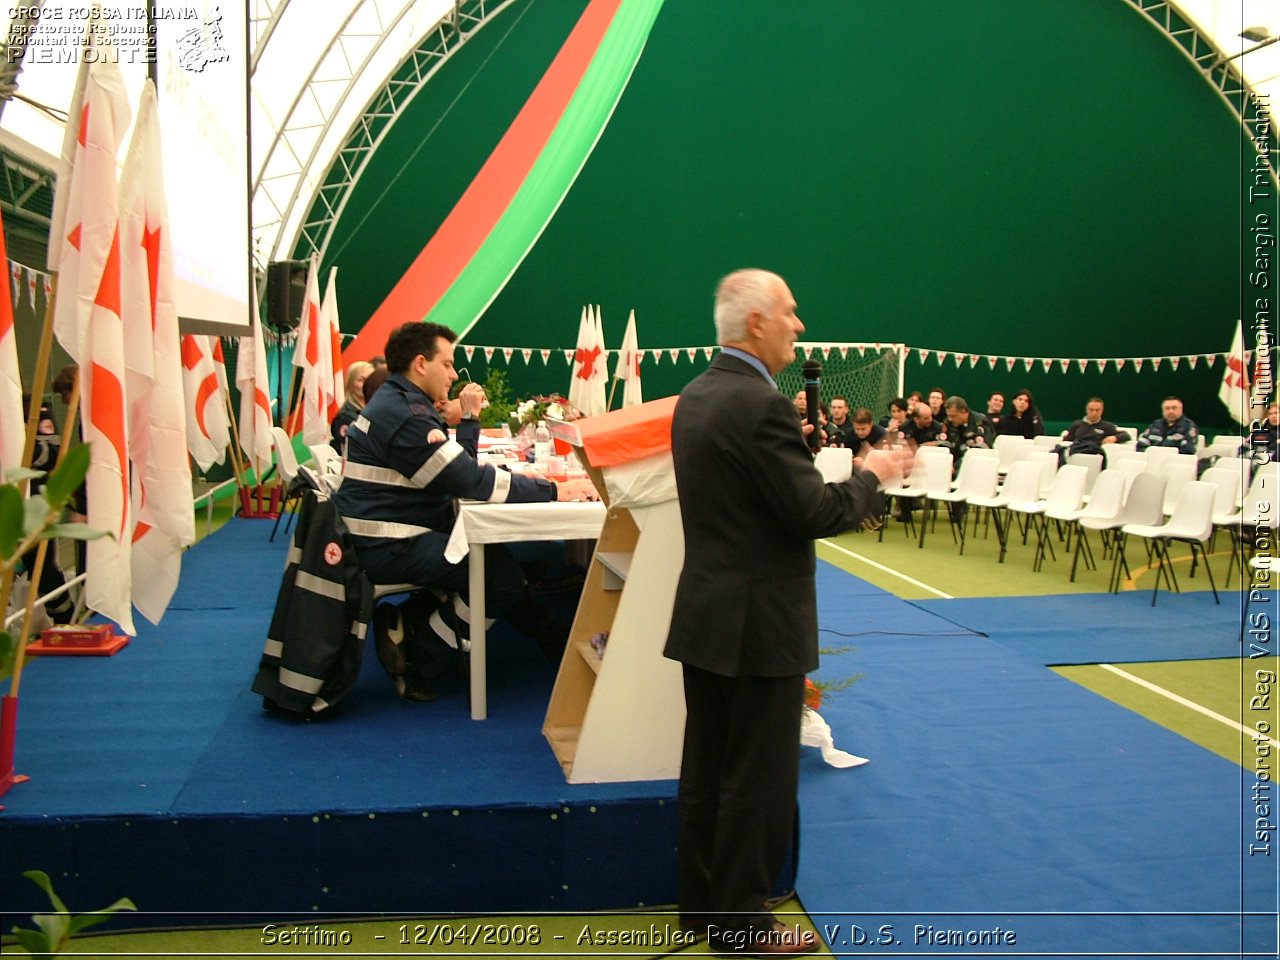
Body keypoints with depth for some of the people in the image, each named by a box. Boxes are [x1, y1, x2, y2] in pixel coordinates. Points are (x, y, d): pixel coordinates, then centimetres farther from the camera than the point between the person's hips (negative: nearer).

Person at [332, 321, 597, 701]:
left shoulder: (397, 403, 15)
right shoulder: (405, 417, -20)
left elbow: (455, 469, 18)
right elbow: (472, 481, -25)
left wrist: (469, 418, 7)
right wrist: (553, 491, -22)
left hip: (395, 534, 10)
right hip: (387, 548, -10)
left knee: (491, 552, 9)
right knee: (500, 573, -17)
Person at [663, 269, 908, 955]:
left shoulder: (694, 397, 8)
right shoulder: (761, 405, -21)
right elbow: (815, 513, -20)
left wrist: (794, 449, 13)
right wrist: (872, 476, -4)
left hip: (702, 614, 9)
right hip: (758, 622, -9)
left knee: (706, 767, 17)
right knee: (759, 777, 5)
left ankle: (701, 903, 30)